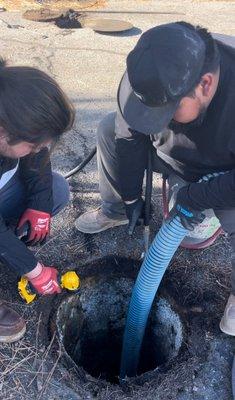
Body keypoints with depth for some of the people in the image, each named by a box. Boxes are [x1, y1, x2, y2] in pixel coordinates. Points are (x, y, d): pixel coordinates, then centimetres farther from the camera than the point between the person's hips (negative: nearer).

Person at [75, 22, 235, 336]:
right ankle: (114, 213, 17)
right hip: (173, 151, 5)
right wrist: (132, 198, -7)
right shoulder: (157, 79, -26)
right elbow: (130, 136, -14)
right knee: (109, 130, -4)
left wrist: (193, 198, -29)